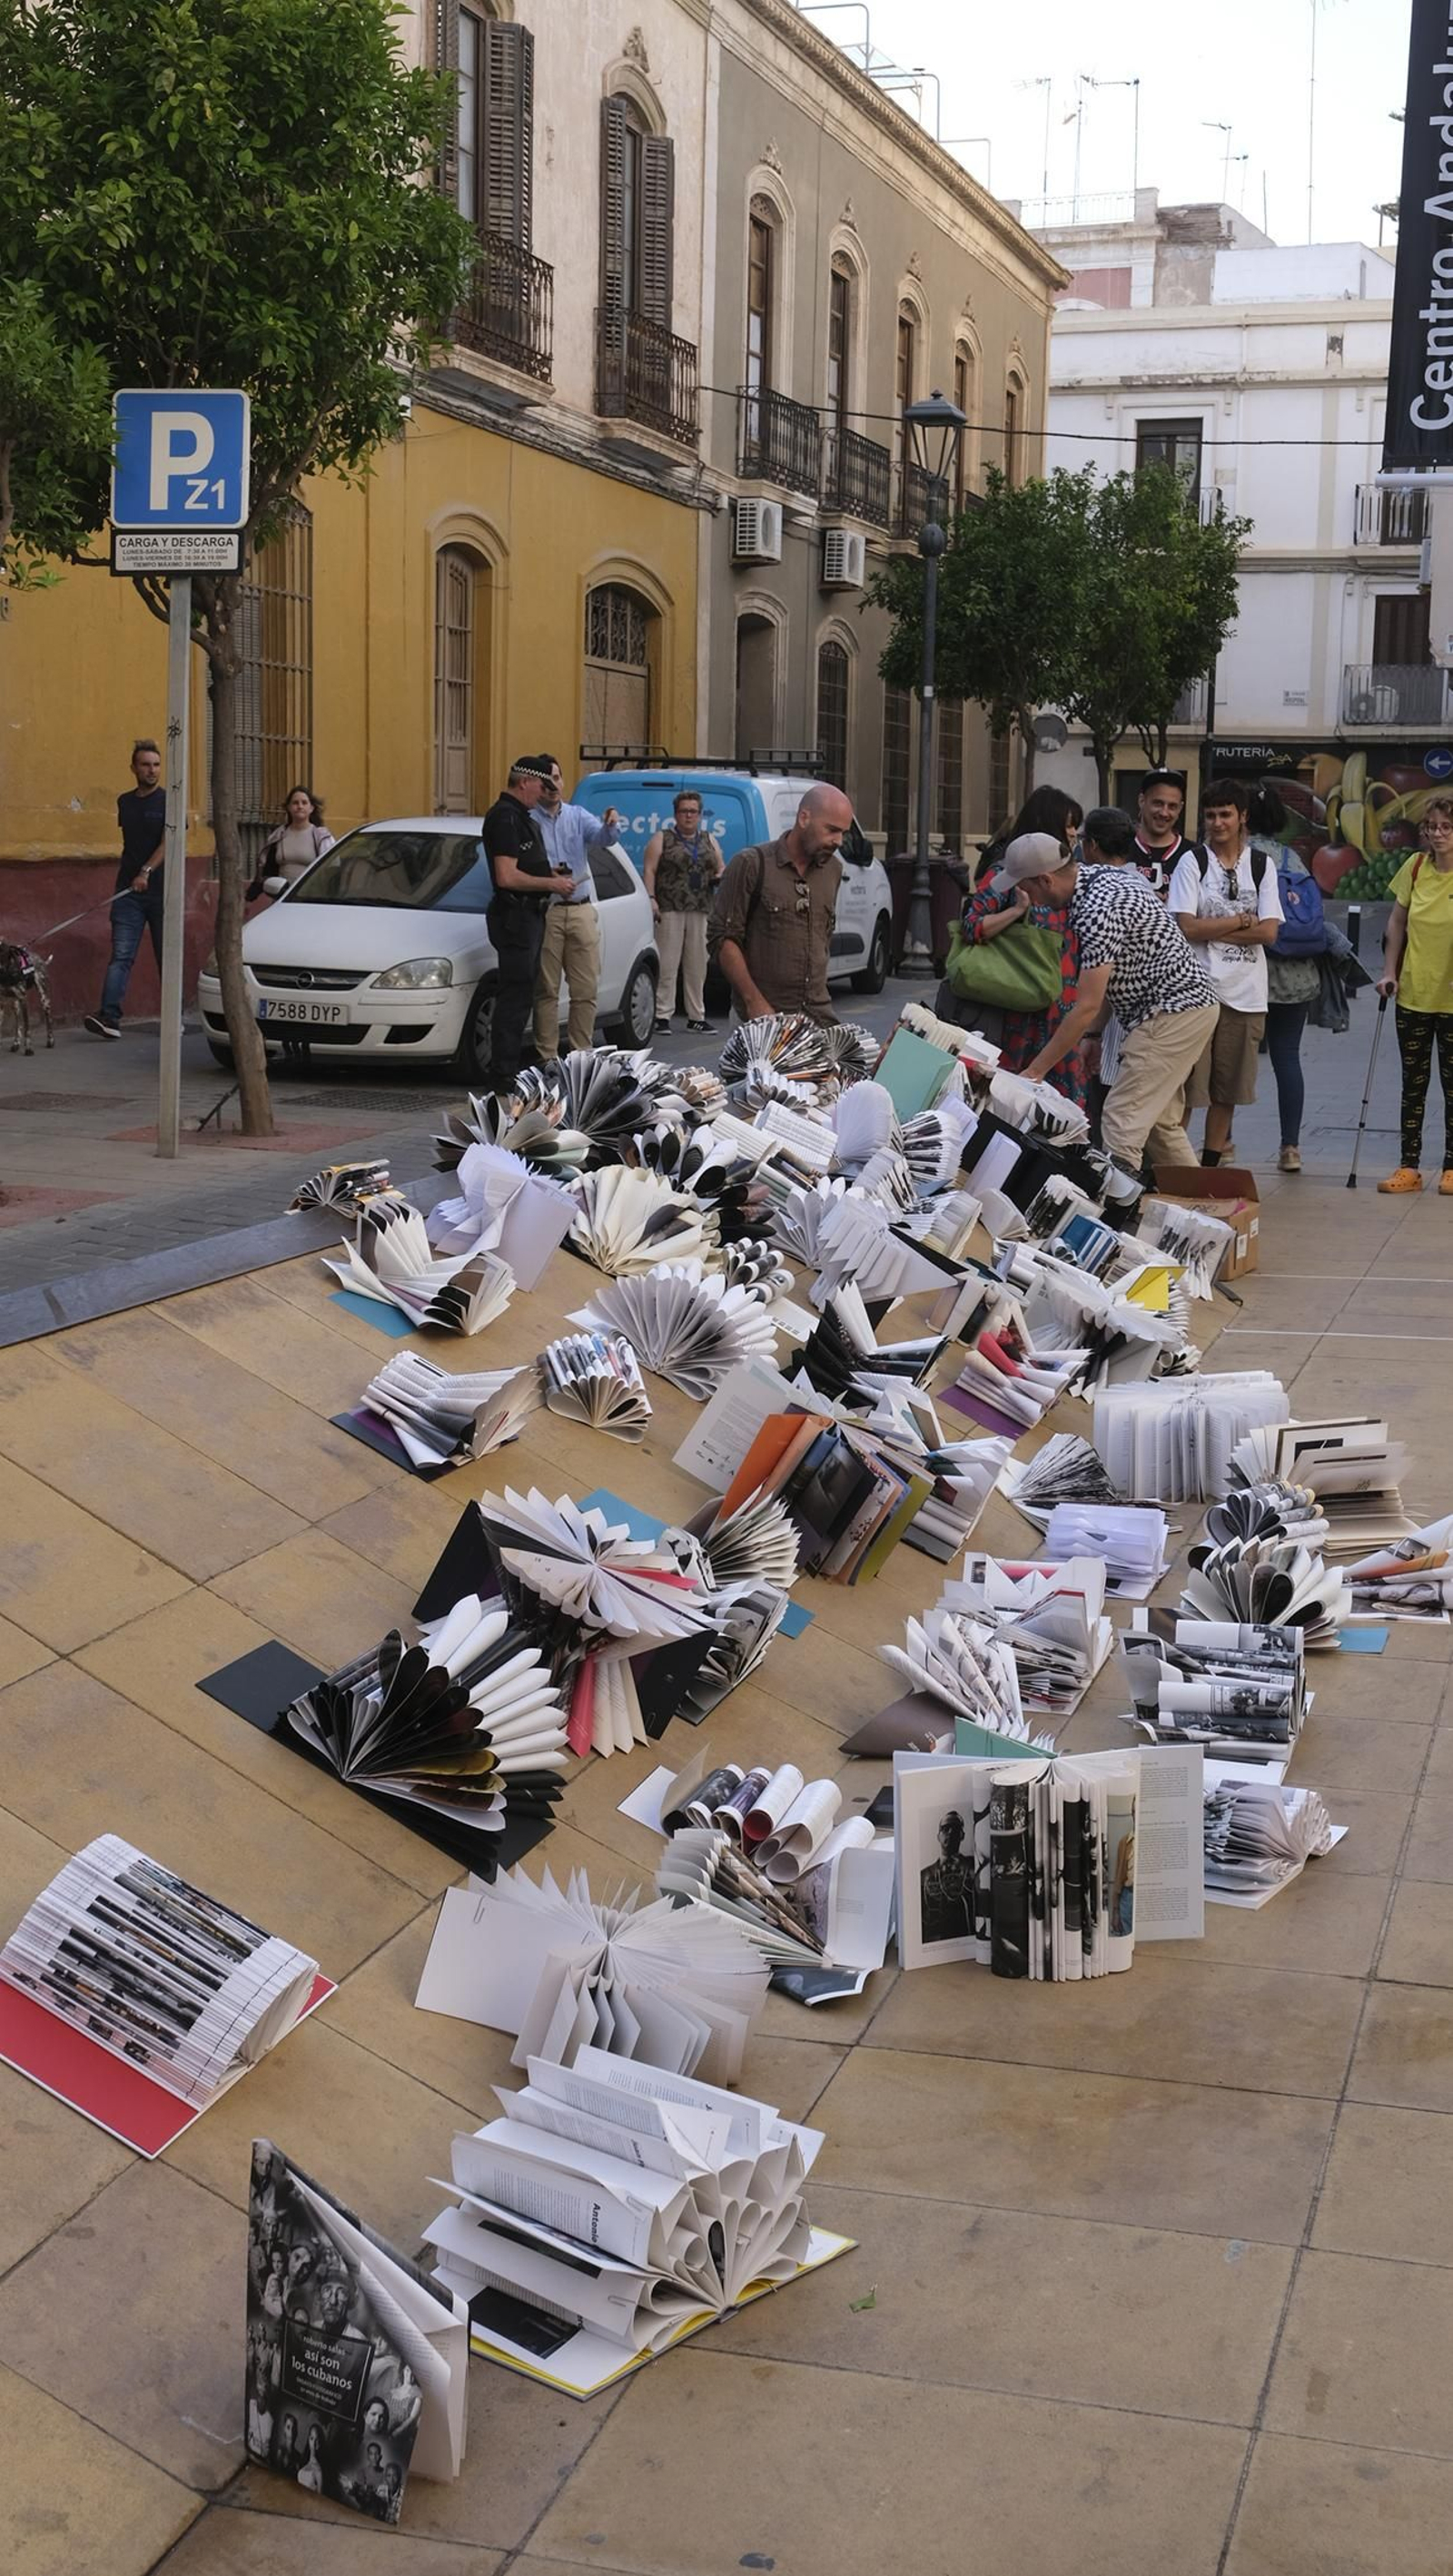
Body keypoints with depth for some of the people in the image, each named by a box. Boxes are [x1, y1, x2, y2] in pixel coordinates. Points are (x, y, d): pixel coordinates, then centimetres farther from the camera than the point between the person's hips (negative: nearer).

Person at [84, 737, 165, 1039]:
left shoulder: (168, 802, -3)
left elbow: (167, 842, -14)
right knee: (121, 955, -9)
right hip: (128, 890, 3)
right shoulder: (124, 802, 12)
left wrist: (146, 872, -27)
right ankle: (109, 1016, -19)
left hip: (161, 890, -3)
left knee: (167, 957, 7)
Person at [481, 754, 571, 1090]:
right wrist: (550, 883, -14)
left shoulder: (521, 817, 18)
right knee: (514, 996, -9)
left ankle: (509, 1069, 20)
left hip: (529, 915, 11)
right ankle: (503, 1076, -7)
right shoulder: (505, 817, -16)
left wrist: (549, 871, 13)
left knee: (520, 996, 14)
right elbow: (507, 877, -23)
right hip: (515, 915, -11)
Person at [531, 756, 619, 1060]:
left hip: (582, 911, 4)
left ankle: (581, 1053, 11)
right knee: (546, 990, -3)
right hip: (546, 911, -4)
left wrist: (610, 826, -30)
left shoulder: (578, 815, 11)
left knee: (586, 989, 3)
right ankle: (547, 1056, 1)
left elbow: (599, 837, -8)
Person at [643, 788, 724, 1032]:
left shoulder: (709, 842, 18)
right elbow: (649, 870, -1)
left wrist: (720, 876, 0)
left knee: (697, 966, 5)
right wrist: (651, 899, -13)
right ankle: (663, 1016, -5)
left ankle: (696, 1016, 10)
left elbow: (721, 868, 24)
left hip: (701, 911, 4)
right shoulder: (662, 839, 6)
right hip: (670, 909, -4)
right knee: (667, 964, -6)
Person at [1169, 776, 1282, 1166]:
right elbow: (1187, 927, -10)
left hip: (1246, 994, 3)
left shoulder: (1262, 865, 8)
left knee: (1228, 1090, 10)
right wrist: (1242, 920, -6)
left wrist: (1213, 928, -9)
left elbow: (1269, 932, -3)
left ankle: (1211, 1164, 20)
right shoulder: (1193, 862, 0)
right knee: (1185, 1089, -4)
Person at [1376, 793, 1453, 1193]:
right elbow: (1396, 923, 8)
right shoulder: (1415, 867, -1)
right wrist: (1389, 971, 2)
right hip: (1413, 995, 3)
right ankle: (1409, 1167, 15)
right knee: (1413, 1084, 9)